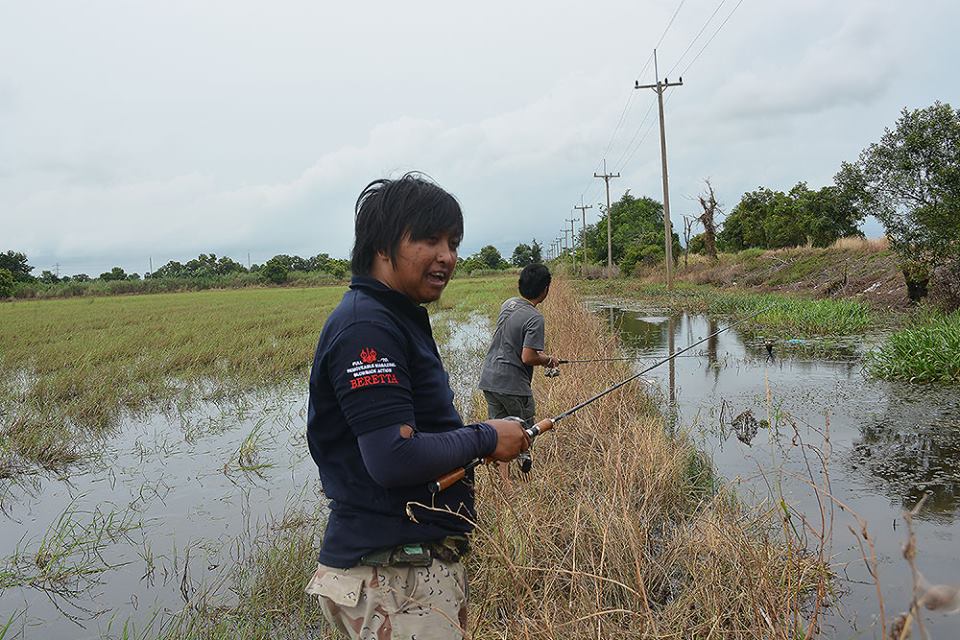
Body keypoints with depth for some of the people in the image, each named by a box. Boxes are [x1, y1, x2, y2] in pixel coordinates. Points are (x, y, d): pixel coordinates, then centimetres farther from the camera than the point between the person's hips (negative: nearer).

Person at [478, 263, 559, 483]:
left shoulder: (508, 304, 7)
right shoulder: (534, 318, -17)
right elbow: (527, 358, -21)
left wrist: (539, 353, 17)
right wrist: (548, 360, -2)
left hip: (489, 379, 7)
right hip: (513, 384, -7)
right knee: (526, 429, 11)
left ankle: (504, 478, 14)